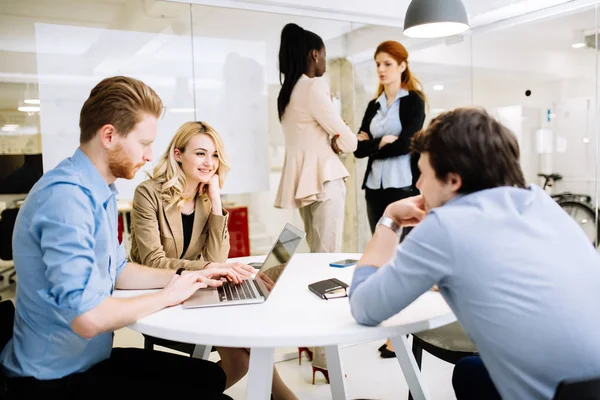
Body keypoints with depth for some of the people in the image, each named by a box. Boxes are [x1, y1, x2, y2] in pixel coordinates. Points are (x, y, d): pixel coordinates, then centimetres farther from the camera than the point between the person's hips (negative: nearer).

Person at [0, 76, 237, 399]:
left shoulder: (99, 190, 5)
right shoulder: (66, 195, -28)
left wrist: (186, 276, 3)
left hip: (89, 358, 9)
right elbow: (86, 317, -34)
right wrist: (165, 296, -17)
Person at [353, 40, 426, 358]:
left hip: (403, 187, -6)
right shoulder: (373, 105, 16)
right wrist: (382, 143, -8)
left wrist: (373, 144, -4)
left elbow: (405, 143, -14)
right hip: (375, 187, 6)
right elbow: (359, 148, 6)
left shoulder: (413, 101, 0)